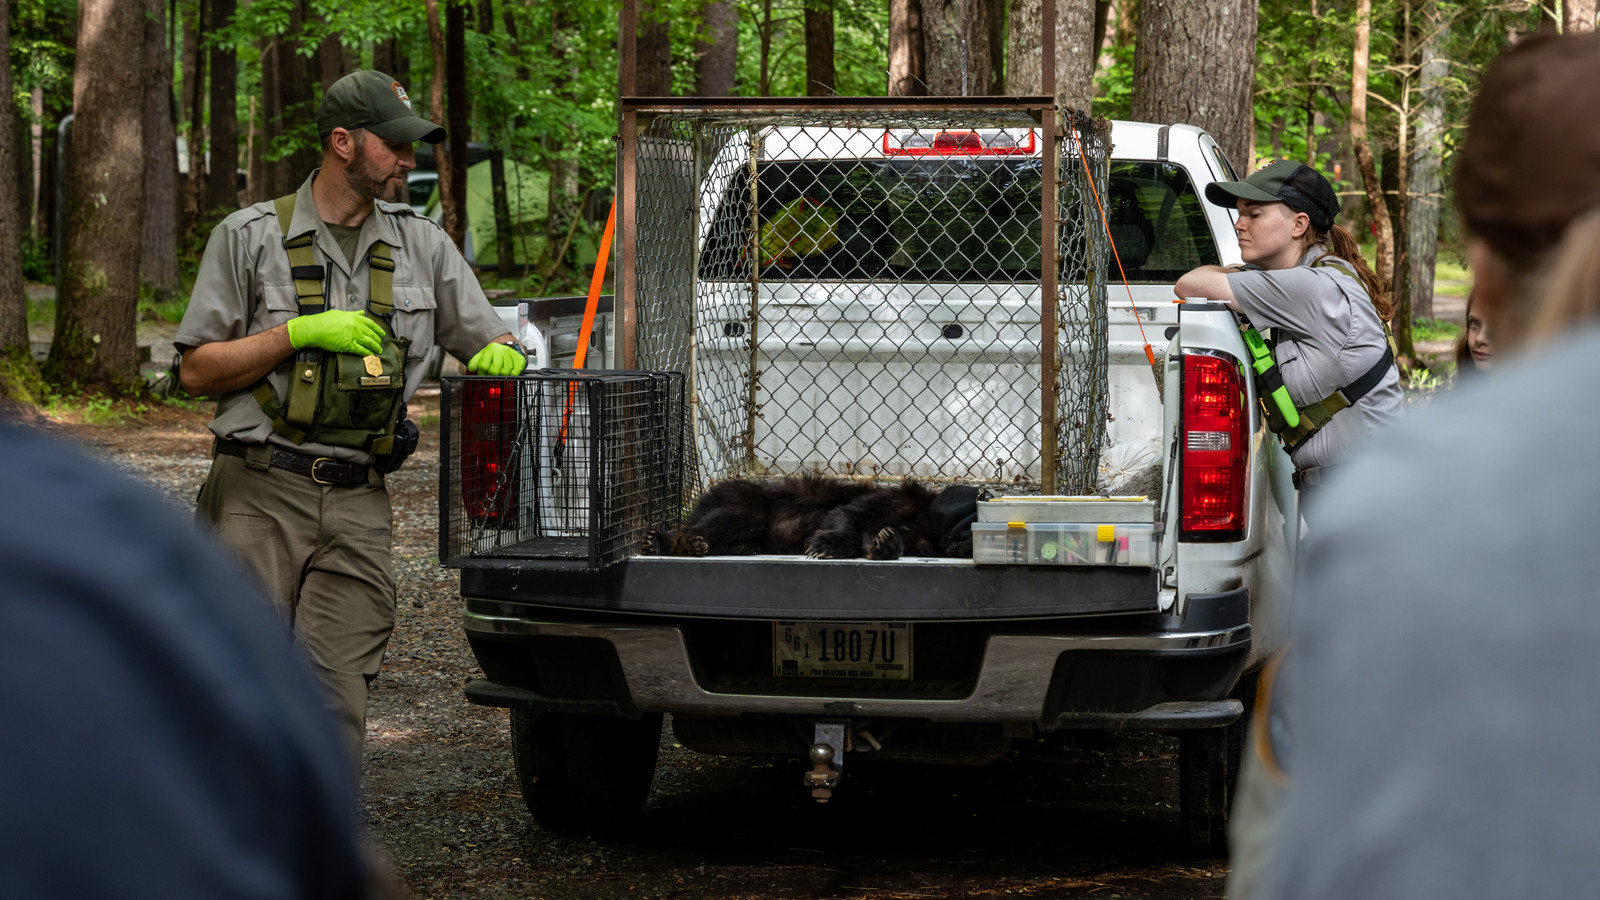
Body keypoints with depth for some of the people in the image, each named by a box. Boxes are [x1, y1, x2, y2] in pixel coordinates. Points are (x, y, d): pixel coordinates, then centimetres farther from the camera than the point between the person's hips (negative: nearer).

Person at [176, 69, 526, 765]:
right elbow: (197, 370, 2)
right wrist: (299, 332, -10)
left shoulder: (422, 245, 14)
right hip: (260, 495, -3)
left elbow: (492, 345, 21)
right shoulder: (251, 237, 4)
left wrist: (501, 355, -4)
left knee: (336, 702, -7)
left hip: (358, 504, 3)